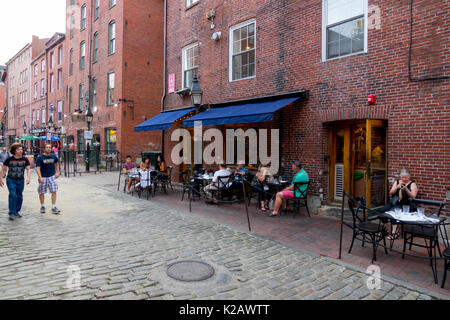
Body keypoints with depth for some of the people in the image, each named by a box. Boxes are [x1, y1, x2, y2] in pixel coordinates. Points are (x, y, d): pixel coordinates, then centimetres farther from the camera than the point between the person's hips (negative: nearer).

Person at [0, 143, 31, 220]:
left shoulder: (25, 160, -1)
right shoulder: (9, 159, -6)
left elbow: (28, 169, 0)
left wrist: (28, 177, -16)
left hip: (21, 180, 3)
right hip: (11, 180, -3)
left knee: (19, 196, 8)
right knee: (13, 195, -14)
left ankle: (17, 211, 24)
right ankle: (12, 213, -7)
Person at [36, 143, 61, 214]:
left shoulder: (53, 156, 2)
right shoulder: (40, 158, -9)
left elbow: (57, 163, 22)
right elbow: (38, 168, -16)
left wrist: (57, 172, 15)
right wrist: (40, 178, -27)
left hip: (52, 176, 2)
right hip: (43, 177, -2)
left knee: (54, 191, -6)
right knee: (41, 192, 10)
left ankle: (53, 207, -2)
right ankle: (42, 206, 28)